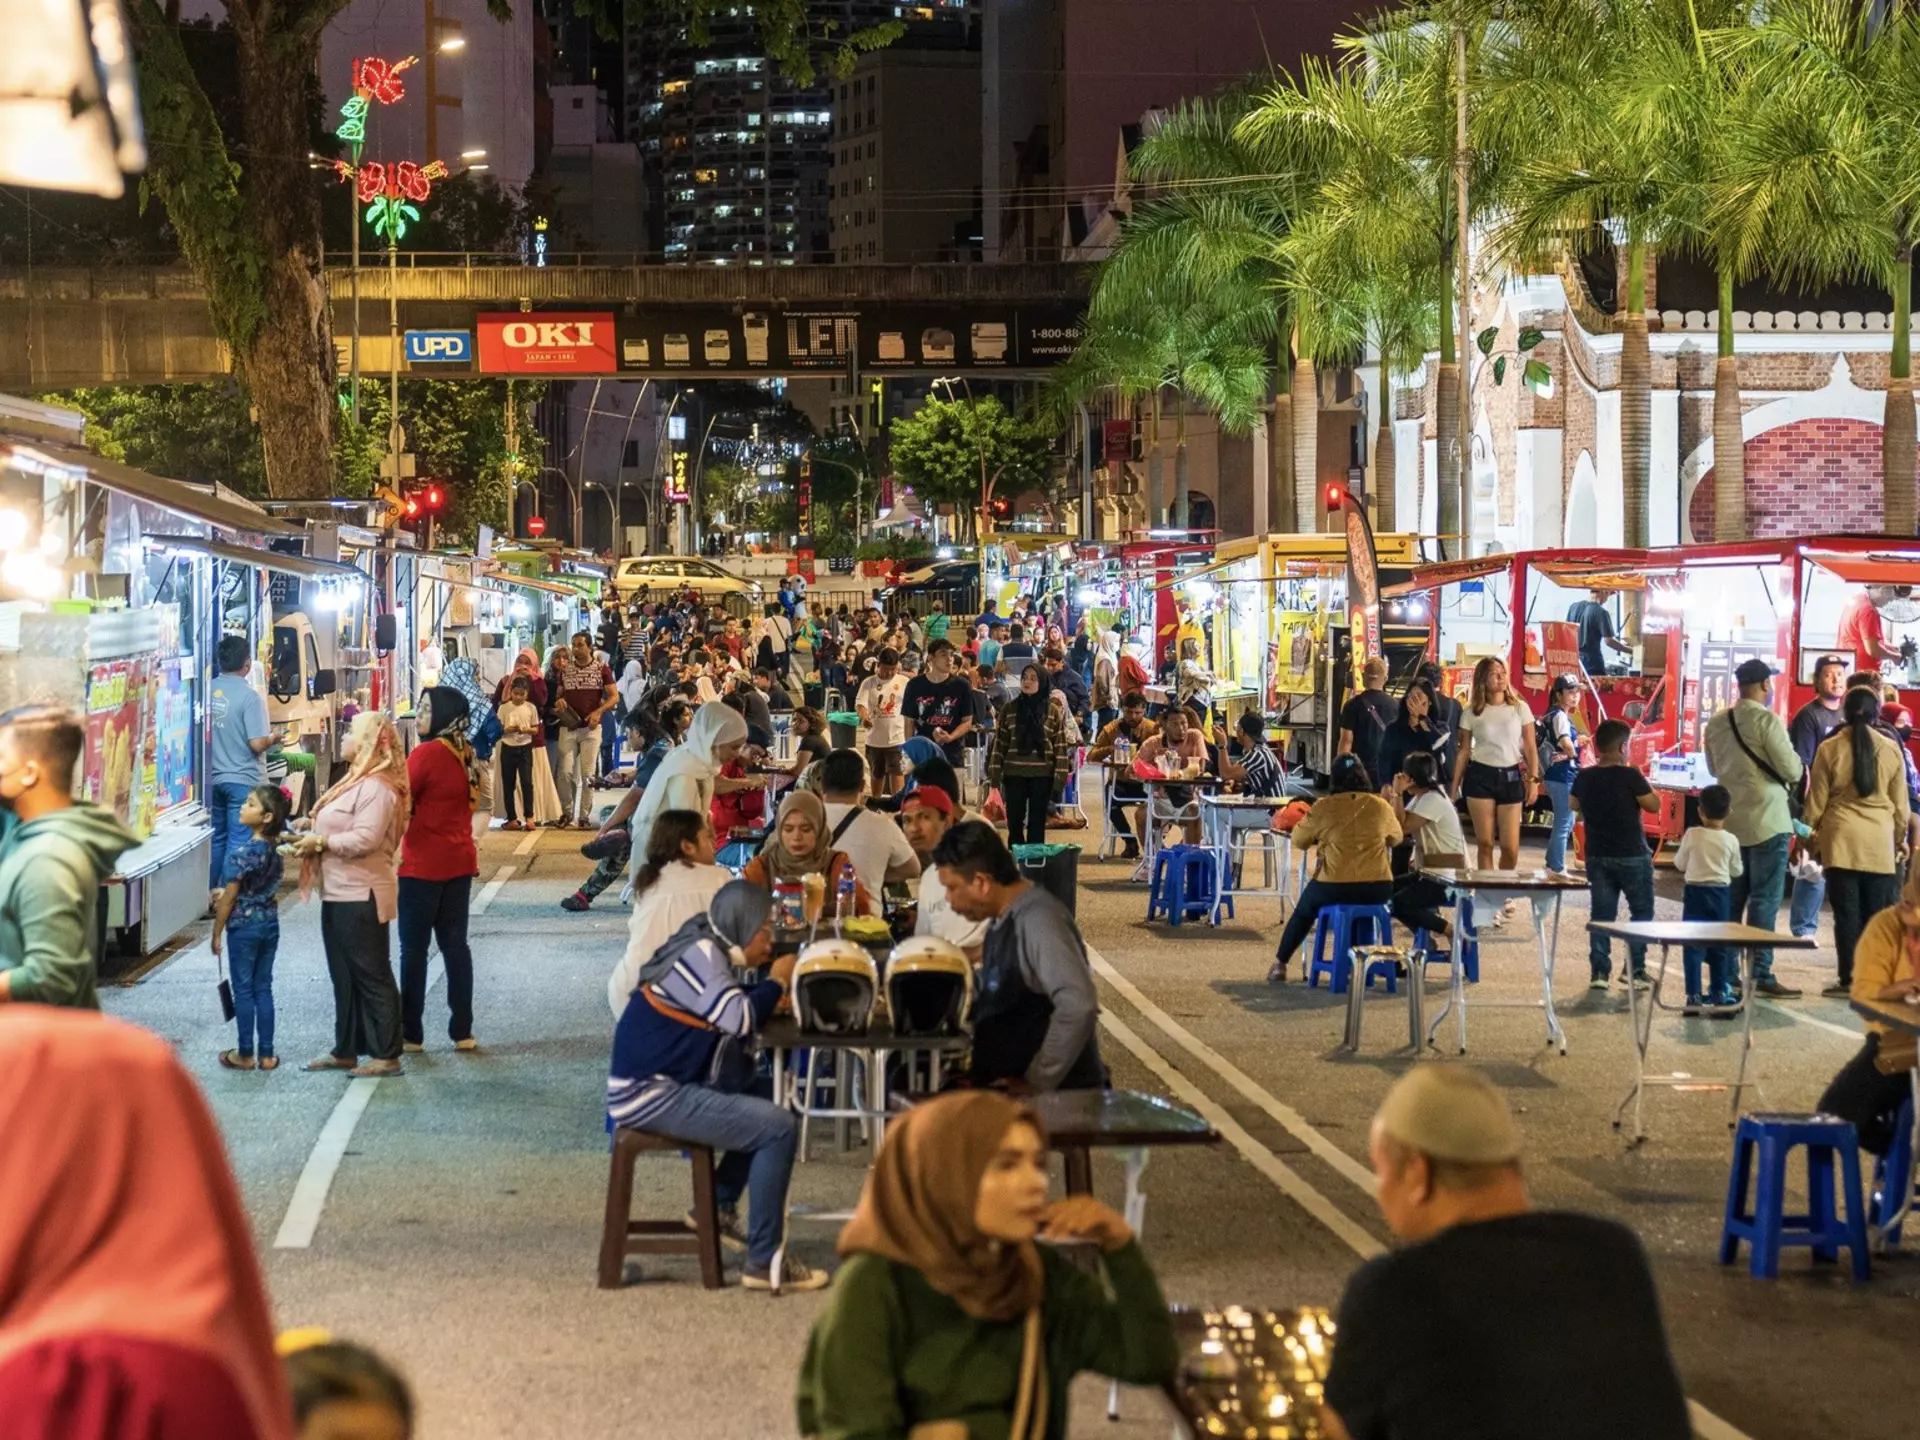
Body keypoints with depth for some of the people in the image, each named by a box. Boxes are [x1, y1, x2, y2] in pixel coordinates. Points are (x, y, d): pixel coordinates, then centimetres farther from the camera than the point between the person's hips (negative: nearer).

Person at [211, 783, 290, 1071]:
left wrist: (216, 933, -5)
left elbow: (229, 897, -15)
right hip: (270, 925, 6)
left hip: (243, 928, -6)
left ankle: (245, 1055, 11)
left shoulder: (241, 853, -19)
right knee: (263, 989, 11)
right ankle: (266, 1055, 13)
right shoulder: (276, 850, 1)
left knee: (243, 991, 4)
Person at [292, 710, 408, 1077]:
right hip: (340, 895, 11)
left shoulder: (377, 788, -17)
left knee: (372, 976, -5)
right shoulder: (357, 781, 17)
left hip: (361, 898, -11)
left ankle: (386, 1055, 0)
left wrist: (321, 842, -16)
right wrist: (314, 826, 9)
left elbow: (364, 839, -25)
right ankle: (345, 1051, 23)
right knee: (344, 976, 15)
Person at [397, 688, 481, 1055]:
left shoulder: (427, 753, -16)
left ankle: (411, 1034, 3)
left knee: (414, 948, 0)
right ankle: (462, 1030, 12)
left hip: (423, 865, -7)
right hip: (459, 861, 7)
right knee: (454, 943, 11)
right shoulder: (465, 754, 8)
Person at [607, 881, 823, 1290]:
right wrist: (776, 982, -8)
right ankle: (764, 1263, -15)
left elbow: (736, 1011, 20)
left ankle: (719, 1205, 23)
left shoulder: (707, 952, 15)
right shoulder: (699, 954, -15)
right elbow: (738, 1020, -23)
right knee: (780, 1128, -17)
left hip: (669, 1084, 11)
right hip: (649, 1094, -11)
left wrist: (770, 990, 7)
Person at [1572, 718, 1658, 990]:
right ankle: (1635, 970, 4)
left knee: (1602, 913, 10)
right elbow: (1653, 805, -12)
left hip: (1597, 856, 4)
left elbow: (1575, 806, 16)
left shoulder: (1584, 778, 0)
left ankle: (1599, 971, 6)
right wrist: (1643, 783, 1)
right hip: (1632, 856, -4)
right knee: (1641, 912, 8)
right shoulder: (1630, 776, -16)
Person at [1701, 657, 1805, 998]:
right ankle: (1760, 973, -3)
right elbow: (1792, 770, -14)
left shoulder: (1717, 723, 5)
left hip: (1730, 820, 6)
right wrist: (1791, 772, 7)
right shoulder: (1767, 720, -14)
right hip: (1766, 819, -6)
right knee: (1764, 899, -2)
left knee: (1731, 897, 13)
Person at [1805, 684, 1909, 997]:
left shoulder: (1829, 748, -3)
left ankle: (1849, 980, 0)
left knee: (1847, 912, 1)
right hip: (1880, 841, 1)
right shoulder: (1890, 749, 1)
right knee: (1876, 913, 6)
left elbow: (1817, 797, 2)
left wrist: (1811, 833, 14)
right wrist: (1900, 837, 20)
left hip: (1841, 839, -1)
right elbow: (1900, 801, 8)